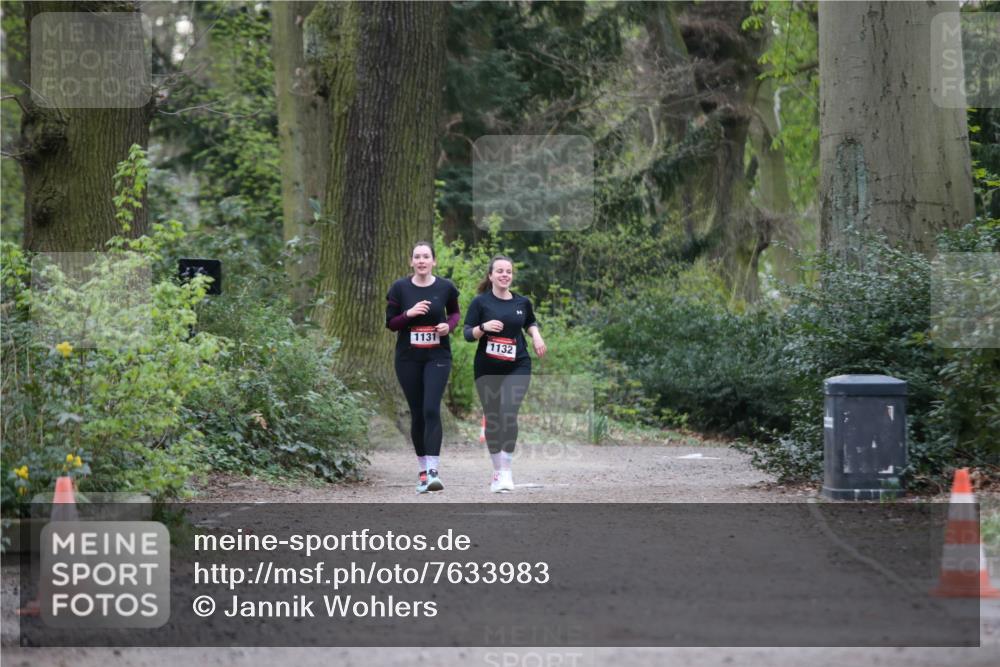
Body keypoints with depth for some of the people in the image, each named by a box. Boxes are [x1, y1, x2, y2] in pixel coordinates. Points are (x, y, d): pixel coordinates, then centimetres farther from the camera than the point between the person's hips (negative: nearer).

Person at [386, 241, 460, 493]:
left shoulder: (445, 287, -1)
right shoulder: (400, 288, -2)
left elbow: (455, 312, 17)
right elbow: (390, 323, 2)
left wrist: (449, 325, -5)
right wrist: (408, 314, -17)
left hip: (437, 357, -1)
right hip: (408, 358, 1)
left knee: (431, 409, -16)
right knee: (417, 414, 7)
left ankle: (433, 471, -21)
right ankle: (423, 470, 19)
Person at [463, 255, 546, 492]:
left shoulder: (522, 302, 6)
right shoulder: (481, 302, -2)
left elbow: (530, 322, 26)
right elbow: (467, 334, -4)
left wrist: (536, 335, 6)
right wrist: (484, 327, -22)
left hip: (517, 367, 0)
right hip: (487, 368, 0)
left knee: (508, 414, -18)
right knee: (492, 419, 6)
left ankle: (506, 472, -16)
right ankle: (497, 471, 20)